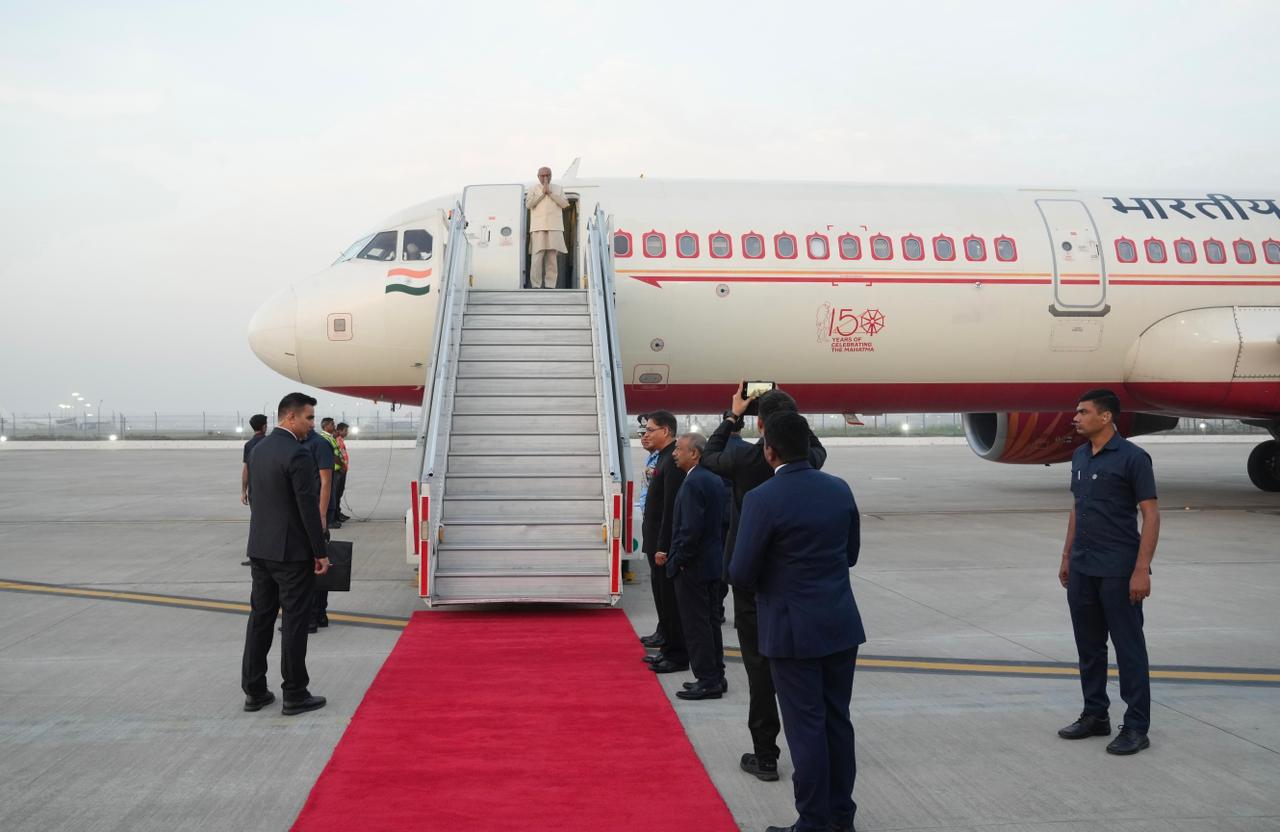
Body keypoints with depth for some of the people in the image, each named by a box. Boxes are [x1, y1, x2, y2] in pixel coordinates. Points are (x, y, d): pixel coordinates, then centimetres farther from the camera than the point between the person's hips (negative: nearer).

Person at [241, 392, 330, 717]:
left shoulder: (259, 449, 8)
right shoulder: (297, 455, -18)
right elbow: (309, 508, -18)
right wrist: (321, 553, -12)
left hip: (260, 548, 8)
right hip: (292, 551, -8)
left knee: (260, 617, 12)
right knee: (295, 621, 0)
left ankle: (254, 691, 19)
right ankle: (295, 695, 5)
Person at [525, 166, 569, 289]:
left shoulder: (558, 188, 16)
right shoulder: (533, 189, 12)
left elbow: (565, 204, 3)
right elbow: (528, 204, -3)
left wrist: (550, 192, -3)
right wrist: (542, 193, -5)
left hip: (555, 228, 2)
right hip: (538, 228, -2)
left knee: (552, 258, -1)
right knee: (537, 258, -9)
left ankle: (550, 286, 0)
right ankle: (536, 286, -9)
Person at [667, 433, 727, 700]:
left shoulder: (693, 483, -19)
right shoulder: (715, 480, 10)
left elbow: (690, 528, -23)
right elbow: (722, 521, 14)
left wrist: (678, 560, -14)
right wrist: (718, 551, 17)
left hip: (692, 567, -10)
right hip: (713, 563, 10)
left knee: (696, 624, -2)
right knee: (710, 620, 15)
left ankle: (707, 680, 1)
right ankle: (715, 676, 22)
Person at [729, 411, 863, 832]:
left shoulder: (763, 499, -17)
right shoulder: (839, 489, 2)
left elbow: (741, 574, -13)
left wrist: (765, 581, 8)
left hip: (794, 630, -6)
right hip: (841, 625, 6)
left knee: (806, 727, 3)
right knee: (837, 720, 15)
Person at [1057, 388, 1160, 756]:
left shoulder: (1133, 457, -13)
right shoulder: (1080, 457, 10)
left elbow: (1151, 515, -14)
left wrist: (1142, 569, -19)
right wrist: (1067, 556, 16)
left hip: (1119, 571, -8)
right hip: (1082, 569, 8)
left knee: (1129, 649, 0)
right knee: (1089, 647, 13)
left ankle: (1136, 727, 7)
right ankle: (1095, 715, 25)